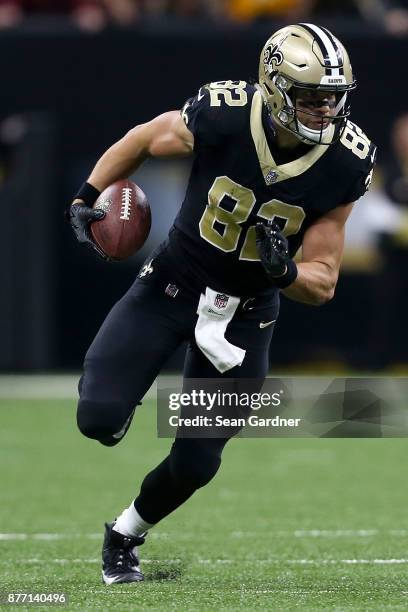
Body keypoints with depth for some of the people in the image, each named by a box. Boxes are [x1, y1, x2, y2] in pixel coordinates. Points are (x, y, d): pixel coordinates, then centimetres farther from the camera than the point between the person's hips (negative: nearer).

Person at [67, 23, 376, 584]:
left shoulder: (345, 163, -19)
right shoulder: (222, 116, -24)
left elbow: (323, 285, -11)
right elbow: (145, 139, -1)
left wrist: (284, 270, -32)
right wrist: (88, 196, -5)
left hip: (246, 312, 1)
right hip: (173, 283, -1)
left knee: (196, 463, 4)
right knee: (99, 420, -14)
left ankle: (125, 536, 33)